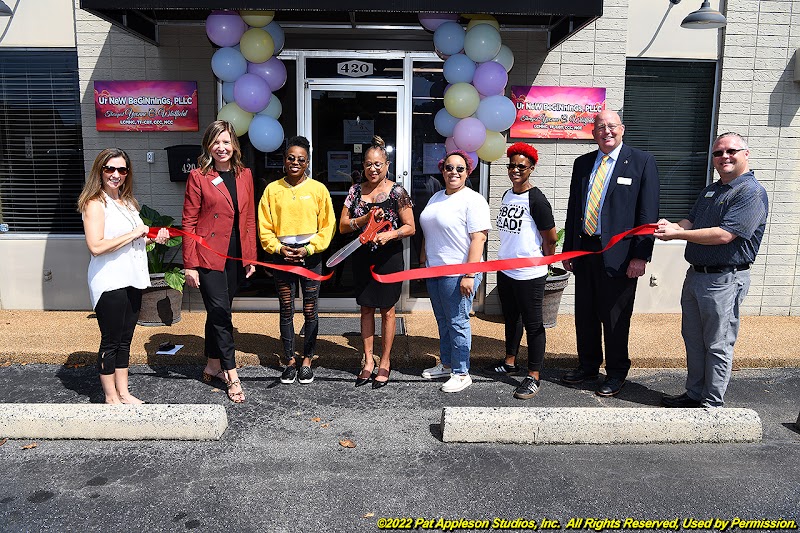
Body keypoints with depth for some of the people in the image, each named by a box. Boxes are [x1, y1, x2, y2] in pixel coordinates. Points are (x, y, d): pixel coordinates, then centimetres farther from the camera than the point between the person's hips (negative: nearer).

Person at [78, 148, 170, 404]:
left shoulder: (128, 202, 15)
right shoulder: (95, 204, -11)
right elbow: (96, 246, -22)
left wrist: (154, 238, 7)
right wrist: (133, 234, -17)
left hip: (132, 279, 8)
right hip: (110, 283, -8)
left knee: (125, 339, 15)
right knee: (110, 342, 3)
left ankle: (123, 392, 26)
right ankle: (111, 397, 16)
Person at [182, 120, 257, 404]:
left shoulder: (244, 175, 8)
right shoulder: (198, 176, -5)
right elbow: (189, 222, -6)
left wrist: (250, 257, 9)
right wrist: (190, 265, -10)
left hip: (236, 257, 5)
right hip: (209, 256, -4)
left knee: (219, 312, 16)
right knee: (220, 312, -3)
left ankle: (213, 365, 31)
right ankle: (231, 374, 6)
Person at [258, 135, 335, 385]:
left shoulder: (318, 189, 1)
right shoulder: (272, 189, 5)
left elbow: (327, 226, 0)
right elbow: (264, 227, 5)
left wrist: (308, 249, -10)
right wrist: (278, 248, -9)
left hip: (310, 256, -1)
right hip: (281, 256, 1)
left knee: (310, 311, 4)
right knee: (286, 311, 6)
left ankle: (307, 360, 18)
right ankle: (290, 361, 19)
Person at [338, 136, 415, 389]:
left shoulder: (396, 192, -6)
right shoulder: (356, 190, 4)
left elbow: (410, 227, -6)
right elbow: (343, 226, 2)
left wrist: (389, 235, -22)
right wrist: (366, 218, -13)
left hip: (388, 257, -4)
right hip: (362, 257, 4)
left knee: (387, 310, 6)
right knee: (366, 309, 11)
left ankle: (385, 362, 20)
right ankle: (368, 360, 24)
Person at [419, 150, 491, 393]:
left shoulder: (473, 200, -12)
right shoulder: (436, 198, 14)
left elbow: (479, 238, -19)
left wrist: (469, 275, -24)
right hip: (434, 271, 8)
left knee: (457, 323, -1)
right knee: (443, 320, 18)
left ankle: (461, 373, 12)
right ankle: (446, 364, 33)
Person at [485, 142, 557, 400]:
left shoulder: (536, 200, -16)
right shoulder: (507, 195, 8)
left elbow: (551, 239, -11)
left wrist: (539, 261, 3)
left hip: (529, 274, -8)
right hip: (505, 269, 8)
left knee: (533, 324, 2)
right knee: (511, 318, 21)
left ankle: (533, 377, 11)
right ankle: (510, 361, 38)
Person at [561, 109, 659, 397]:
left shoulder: (642, 162, -4)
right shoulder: (582, 163, 11)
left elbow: (648, 213, -7)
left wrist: (641, 255, -13)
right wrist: (568, 249, 11)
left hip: (619, 255, -5)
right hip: (584, 250, 5)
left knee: (615, 318, 6)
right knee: (585, 315, 15)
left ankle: (616, 372, 24)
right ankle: (588, 365, 33)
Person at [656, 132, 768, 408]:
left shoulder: (752, 192, -12)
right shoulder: (710, 191, 16)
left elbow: (724, 235, -22)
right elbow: (690, 222, 13)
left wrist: (678, 233, -19)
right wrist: (672, 226, -9)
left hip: (724, 279, -8)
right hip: (695, 274, 8)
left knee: (718, 345, 2)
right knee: (693, 340, 15)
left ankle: (713, 404, 14)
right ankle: (694, 394, 29)